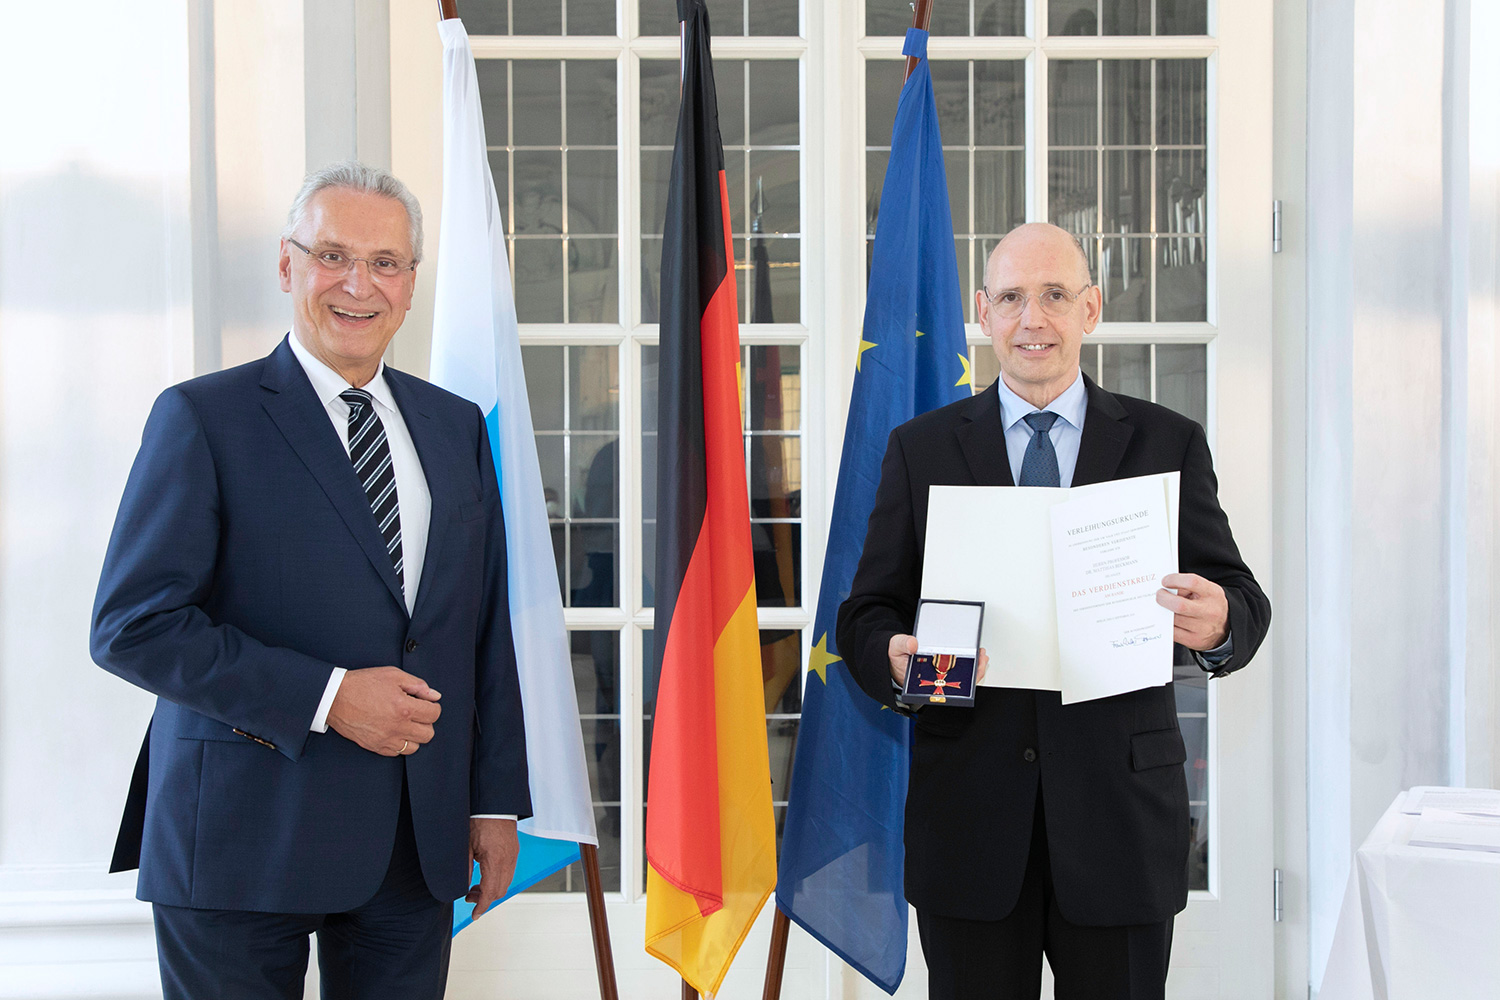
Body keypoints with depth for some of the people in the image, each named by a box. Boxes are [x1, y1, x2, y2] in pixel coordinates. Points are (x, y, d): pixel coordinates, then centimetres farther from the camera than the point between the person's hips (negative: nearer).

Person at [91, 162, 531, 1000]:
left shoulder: (456, 427, 10)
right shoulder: (205, 418, -5)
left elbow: (487, 626, 11)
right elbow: (132, 626, -12)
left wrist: (496, 800, 8)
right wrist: (326, 697, -17)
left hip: (418, 837, 4)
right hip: (245, 837, -4)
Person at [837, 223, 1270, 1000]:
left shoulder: (1167, 443, 6)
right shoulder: (920, 448, 6)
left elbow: (1240, 599, 3)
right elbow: (868, 611, 4)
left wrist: (1219, 626, -20)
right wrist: (894, 658, -19)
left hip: (1120, 809, 0)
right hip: (969, 813, 0)